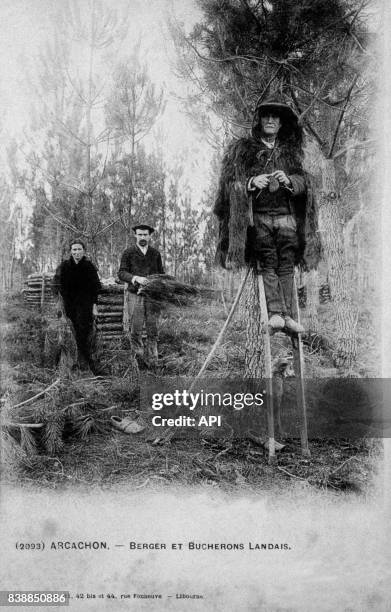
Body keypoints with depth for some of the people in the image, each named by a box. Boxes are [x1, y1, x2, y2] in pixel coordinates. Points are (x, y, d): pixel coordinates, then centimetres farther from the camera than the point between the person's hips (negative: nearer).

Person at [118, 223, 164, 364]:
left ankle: (152, 361, 11)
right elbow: (121, 273, -3)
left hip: (153, 296, 2)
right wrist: (136, 278, -19)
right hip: (135, 296, -2)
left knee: (152, 330, 3)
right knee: (135, 329, -3)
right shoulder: (128, 253, 3)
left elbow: (161, 273, 17)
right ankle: (138, 356, 13)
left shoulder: (155, 253, 11)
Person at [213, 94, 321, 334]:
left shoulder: (291, 151, 19)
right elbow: (230, 183, 4)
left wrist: (288, 181, -10)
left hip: (287, 216, 3)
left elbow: (303, 182, 12)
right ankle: (275, 313, -15)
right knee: (268, 265, -13)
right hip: (258, 217, -2)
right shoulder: (242, 149, 11)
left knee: (286, 266, -5)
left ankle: (286, 315, -4)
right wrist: (251, 182, -15)